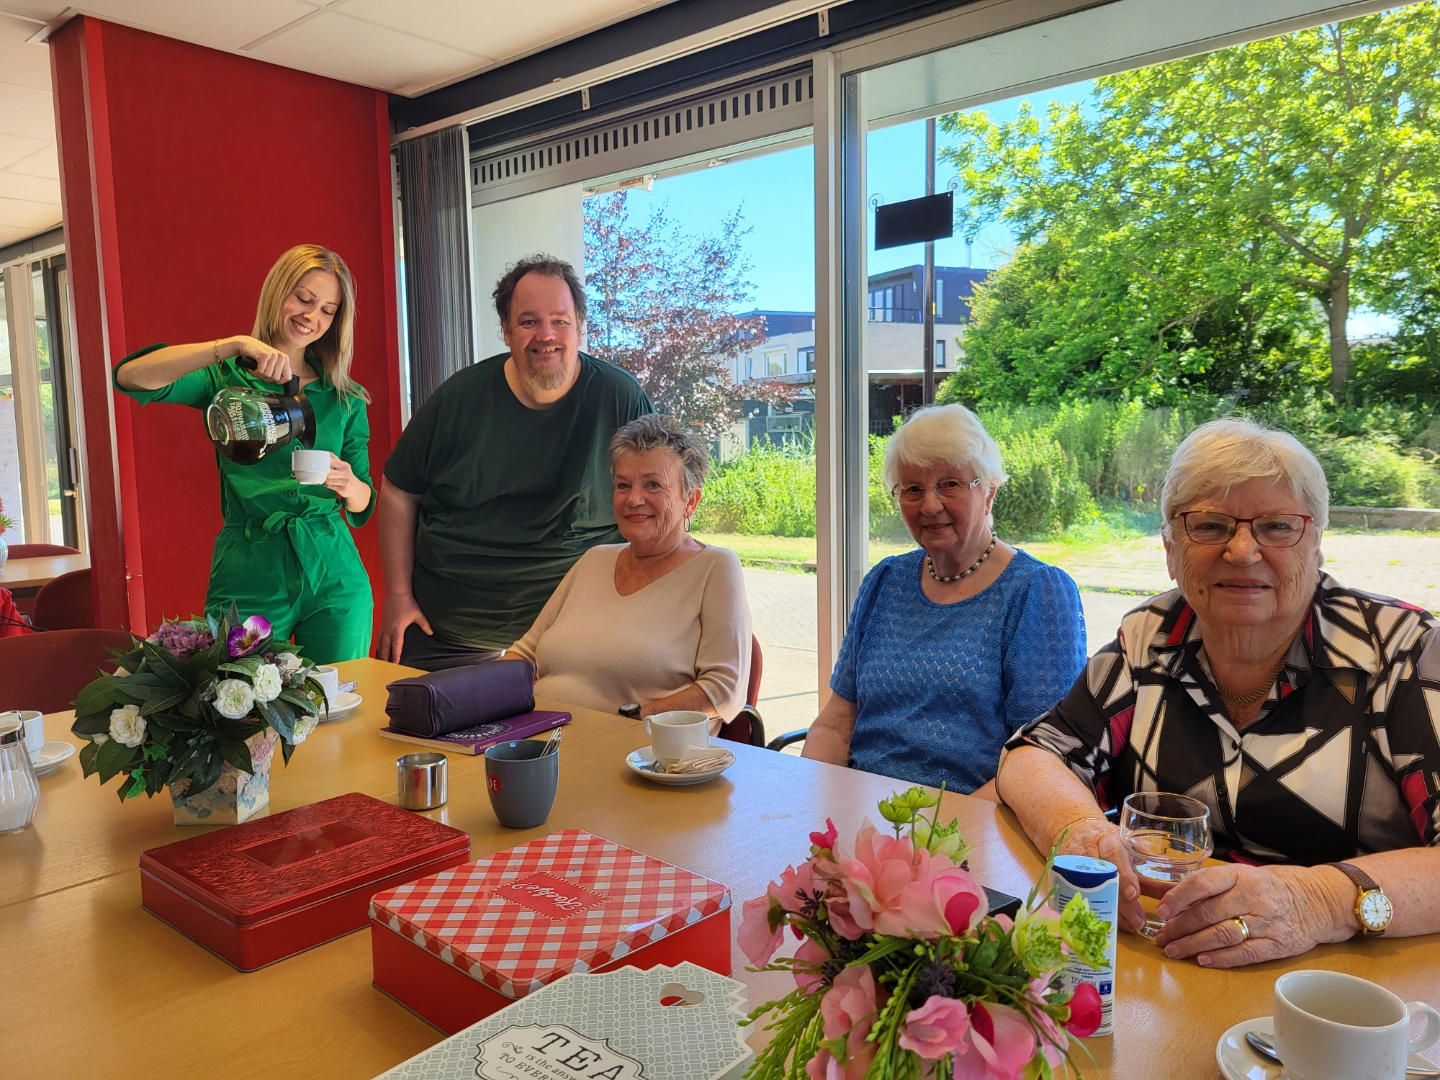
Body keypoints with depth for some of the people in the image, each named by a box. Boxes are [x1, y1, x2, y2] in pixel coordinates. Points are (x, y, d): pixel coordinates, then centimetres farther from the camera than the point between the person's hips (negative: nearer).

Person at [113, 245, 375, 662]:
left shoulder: (347, 398, 10)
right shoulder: (227, 378, 3)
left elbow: (363, 507, 11)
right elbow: (130, 376, -17)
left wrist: (349, 486, -12)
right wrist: (235, 344, -24)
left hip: (335, 577, 3)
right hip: (250, 581, -2)